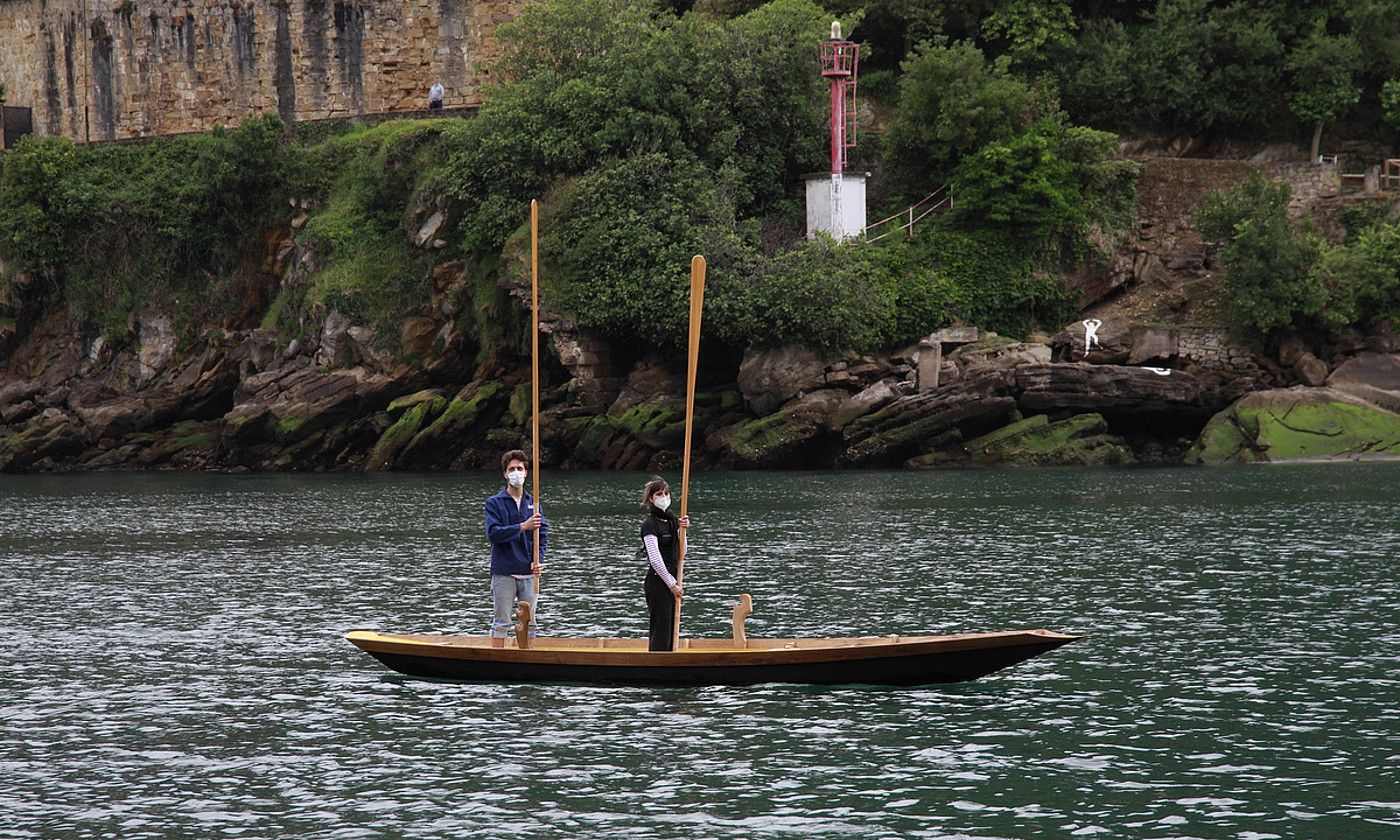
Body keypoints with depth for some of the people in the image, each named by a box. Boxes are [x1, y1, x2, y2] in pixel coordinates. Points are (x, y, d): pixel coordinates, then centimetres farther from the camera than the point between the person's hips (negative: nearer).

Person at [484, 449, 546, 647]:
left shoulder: (532, 503, 11)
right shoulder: (494, 503, 0)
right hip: (504, 573, -4)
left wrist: (538, 561, -8)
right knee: (501, 621, -2)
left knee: (529, 622, 7)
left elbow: (543, 535, 8)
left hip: (529, 573, 4)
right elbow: (493, 533, -13)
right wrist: (523, 527, -20)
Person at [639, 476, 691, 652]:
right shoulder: (649, 524, -11)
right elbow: (655, 559, -16)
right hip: (657, 583, -8)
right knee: (660, 631, -10)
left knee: (670, 631, 10)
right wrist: (672, 584, -14)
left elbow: (680, 554, 13)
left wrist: (681, 529, -1)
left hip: (671, 581, 8)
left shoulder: (672, 519, 13)